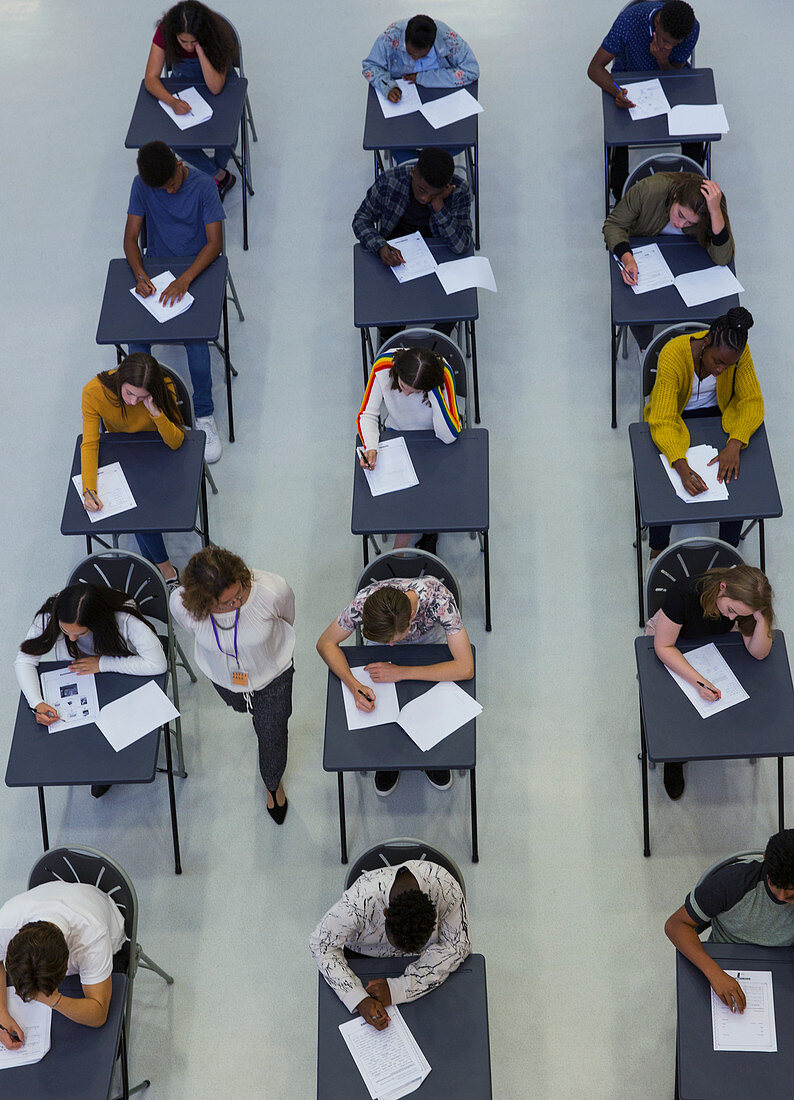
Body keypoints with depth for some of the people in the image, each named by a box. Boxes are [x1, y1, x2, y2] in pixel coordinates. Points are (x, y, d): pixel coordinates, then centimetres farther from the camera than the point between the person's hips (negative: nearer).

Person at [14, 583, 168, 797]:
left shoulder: (124, 618, -37)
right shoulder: (49, 616, -29)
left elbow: (157, 663, -40)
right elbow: (24, 661, -20)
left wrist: (103, 663, -37)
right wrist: (37, 704, -36)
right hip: (79, 681, 2)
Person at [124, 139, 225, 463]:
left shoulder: (203, 186, -13)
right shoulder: (141, 185, -4)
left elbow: (214, 243, -15)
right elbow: (131, 237, -2)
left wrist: (185, 278, -29)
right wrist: (139, 274, -22)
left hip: (197, 267, -2)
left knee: (195, 337, -27)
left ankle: (204, 415, -10)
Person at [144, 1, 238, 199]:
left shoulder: (217, 35, -31)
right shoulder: (164, 32, -27)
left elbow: (216, 88, -37)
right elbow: (151, 78, -26)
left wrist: (199, 49, -44)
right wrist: (172, 101, -45)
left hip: (222, 84, -2)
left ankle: (217, 166, 8)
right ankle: (221, 176, 0)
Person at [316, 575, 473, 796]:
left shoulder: (439, 598, -43)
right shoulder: (364, 602, -38)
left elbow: (465, 669, -41)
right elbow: (325, 643, -23)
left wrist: (400, 672, -41)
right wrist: (354, 686, -39)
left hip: (431, 644, -1)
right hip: (381, 653, 1)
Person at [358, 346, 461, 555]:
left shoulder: (442, 375, -33)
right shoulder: (383, 367, -28)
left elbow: (449, 436, -35)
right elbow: (367, 415, -15)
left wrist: (434, 392, -44)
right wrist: (370, 447, -34)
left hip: (433, 441, -2)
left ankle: (398, 552, 6)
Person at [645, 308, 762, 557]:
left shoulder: (739, 353, -23)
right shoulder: (673, 355, -33)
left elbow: (752, 401, -18)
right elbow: (663, 422, -36)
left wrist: (734, 444, -38)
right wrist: (683, 468, -51)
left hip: (717, 414, 2)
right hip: (674, 417, -2)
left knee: (736, 473, -21)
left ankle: (728, 546, 2)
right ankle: (658, 546, 3)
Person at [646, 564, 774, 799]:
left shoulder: (746, 601, -30)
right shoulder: (683, 593, -40)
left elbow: (759, 653, -25)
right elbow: (664, 647, -30)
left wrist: (761, 619, -43)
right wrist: (698, 681, -40)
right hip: (668, 639, -3)